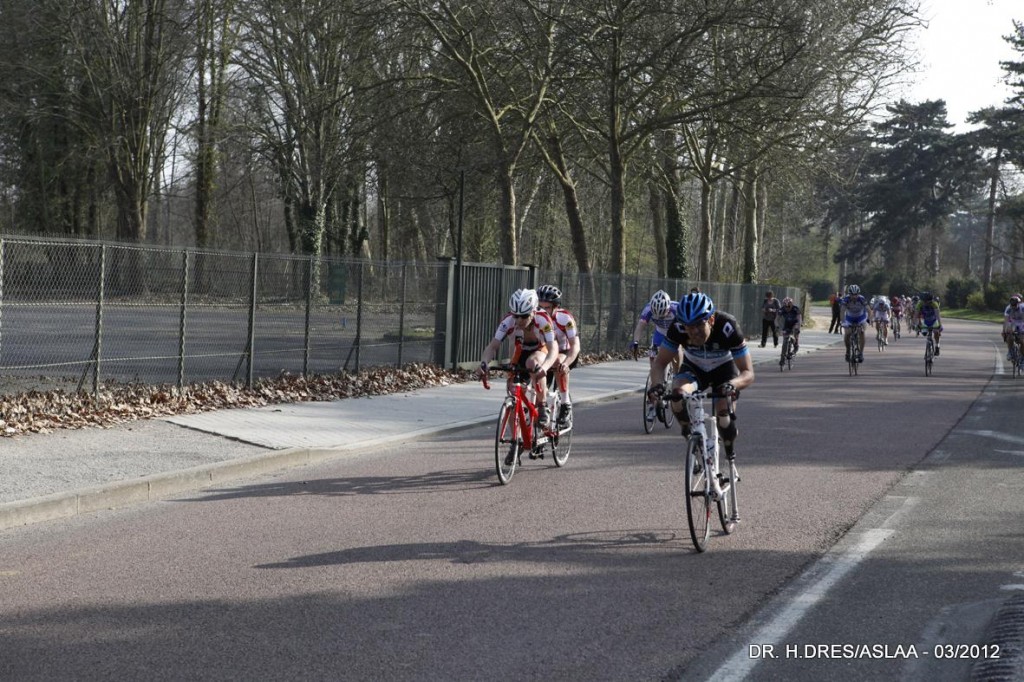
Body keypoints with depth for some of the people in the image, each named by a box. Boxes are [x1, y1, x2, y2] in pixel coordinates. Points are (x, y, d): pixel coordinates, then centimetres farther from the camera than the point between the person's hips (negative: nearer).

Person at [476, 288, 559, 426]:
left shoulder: (542, 320, -36)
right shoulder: (508, 321, -29)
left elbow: (553, 349, -44)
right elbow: (493, 345, -33)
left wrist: (544, 367, -64)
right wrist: (483, 364, -53)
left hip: (542, 349, -3)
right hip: (522, 352, 3)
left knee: (533, 363, -38)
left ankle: (543, 407, -22)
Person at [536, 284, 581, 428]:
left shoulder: (565, 318, -25)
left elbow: (575, 346, -30)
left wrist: (566, 363, -49)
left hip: (566, 354, -4)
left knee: (559, 362, -38)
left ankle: (566, 404, -28)